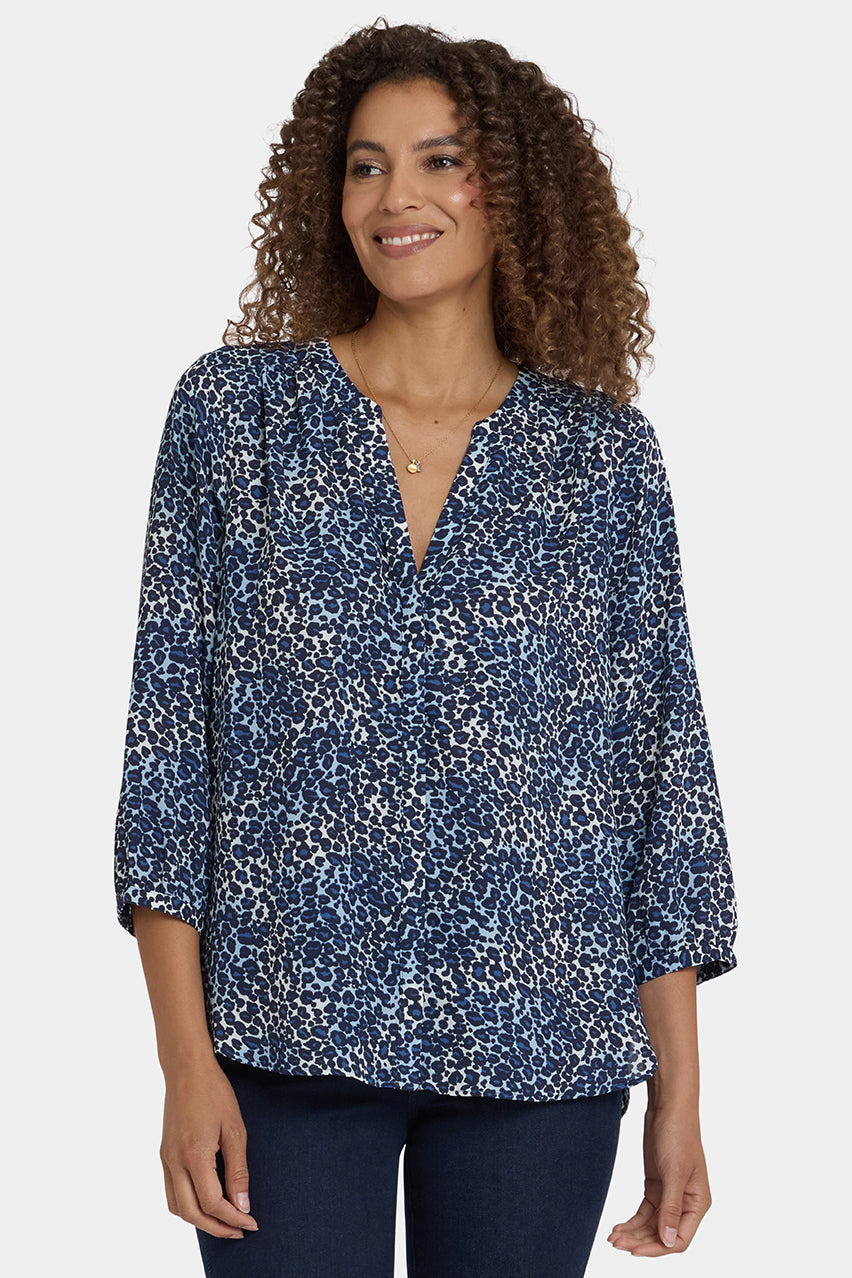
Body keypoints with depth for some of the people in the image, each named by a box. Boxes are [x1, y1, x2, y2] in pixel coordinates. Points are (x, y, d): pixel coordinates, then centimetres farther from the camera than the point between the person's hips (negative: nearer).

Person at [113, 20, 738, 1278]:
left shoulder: (606, 453, 3)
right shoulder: (234, 409, 2)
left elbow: (661, 761, 5)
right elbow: (169, 727, -1)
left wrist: (679, 1092, 2)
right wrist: (187, 1063, -6)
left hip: (541, 1049, 1)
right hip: (288, 1033, -1)